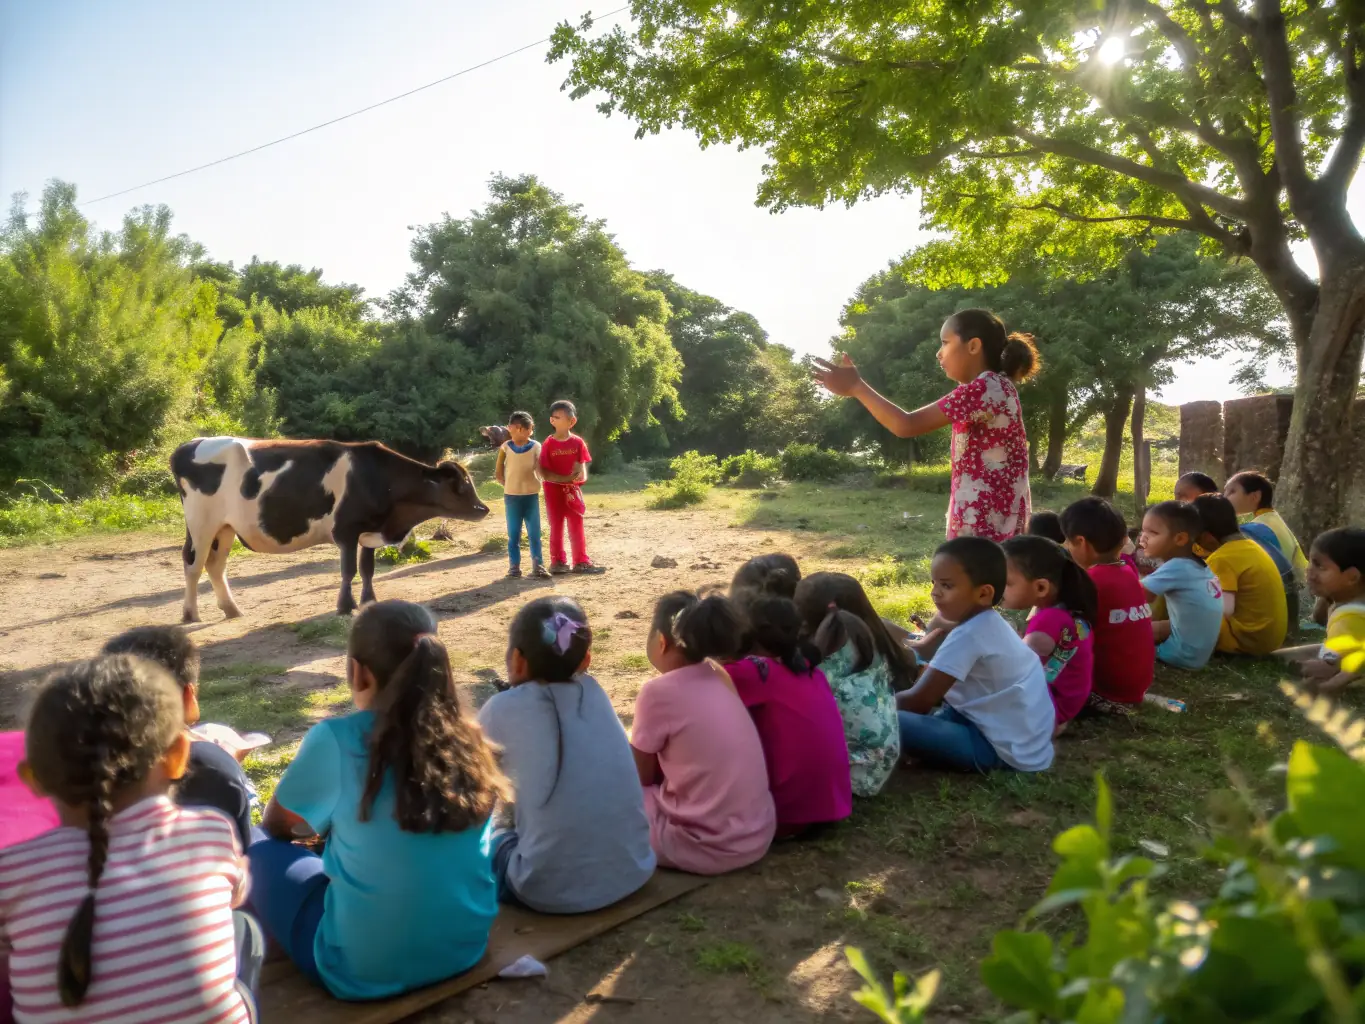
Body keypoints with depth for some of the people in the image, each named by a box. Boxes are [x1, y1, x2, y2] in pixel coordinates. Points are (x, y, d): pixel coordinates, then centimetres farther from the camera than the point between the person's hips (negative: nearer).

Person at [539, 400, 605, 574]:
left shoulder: (578, 442, -1)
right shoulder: (548, 444, -7)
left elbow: (582, 465, 3)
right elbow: (544, 472, -9)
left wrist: (581, 476, -19)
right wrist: (564, 479, -20)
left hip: (573, 489, 2)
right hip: (554, 490, -2)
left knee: (576, 526, 6)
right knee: (556, 526, 6)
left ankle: (581, 561, 11)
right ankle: (558, 562, 14)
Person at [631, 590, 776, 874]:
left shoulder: (658, 691, -15)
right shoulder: (717, 675, 5)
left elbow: (642, 777, 0)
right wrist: (640, 742, 24)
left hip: (711, 845, -7)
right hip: (759, 834, 7)